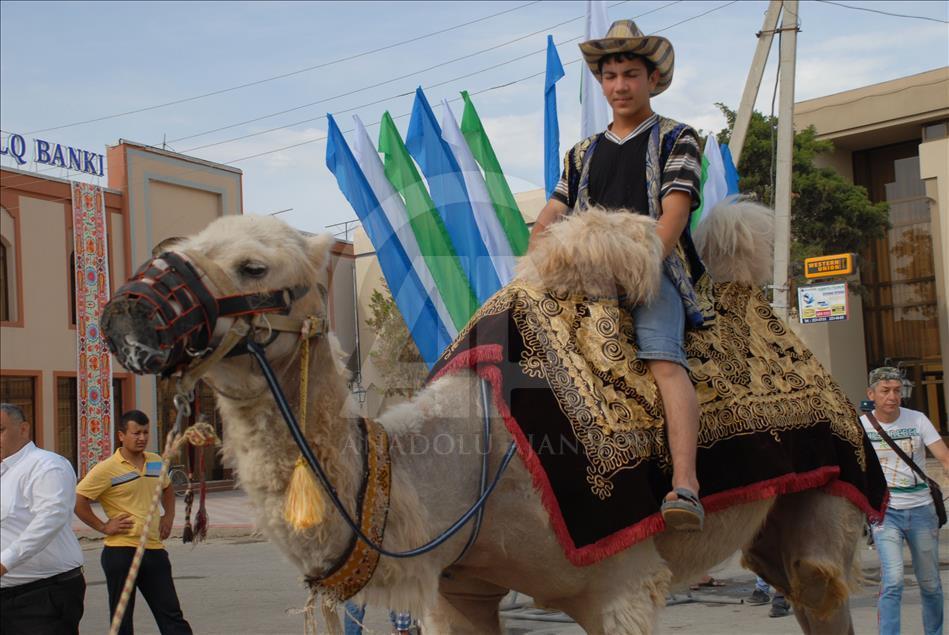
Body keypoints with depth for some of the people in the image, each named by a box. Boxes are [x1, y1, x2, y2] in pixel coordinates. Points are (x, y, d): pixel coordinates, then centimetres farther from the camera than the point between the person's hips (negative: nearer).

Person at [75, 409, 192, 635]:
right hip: (121, 551, -5)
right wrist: (103, 527, -12)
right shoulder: (106, 469, -9)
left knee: (171, 615, 6)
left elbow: (167, 488, 30)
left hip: (155, 548, 6)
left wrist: (169, 516, 15)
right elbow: (77, 501, -12)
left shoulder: (156, 462, 10)